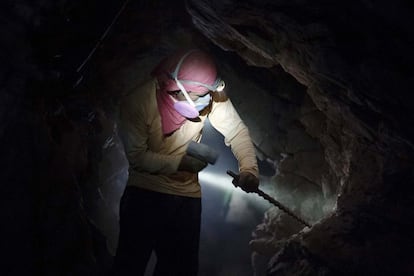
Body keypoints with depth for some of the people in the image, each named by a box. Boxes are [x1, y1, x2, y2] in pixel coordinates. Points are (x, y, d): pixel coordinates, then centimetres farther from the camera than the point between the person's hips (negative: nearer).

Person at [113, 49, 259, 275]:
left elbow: (237, 132, -11)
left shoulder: (211, 96, -15)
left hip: (188, 196, 3)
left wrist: (249, 168, -28)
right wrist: (179, 163, -25)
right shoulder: (138, 102, -20)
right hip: (144, 193, -2)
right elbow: (137, 156, -16)